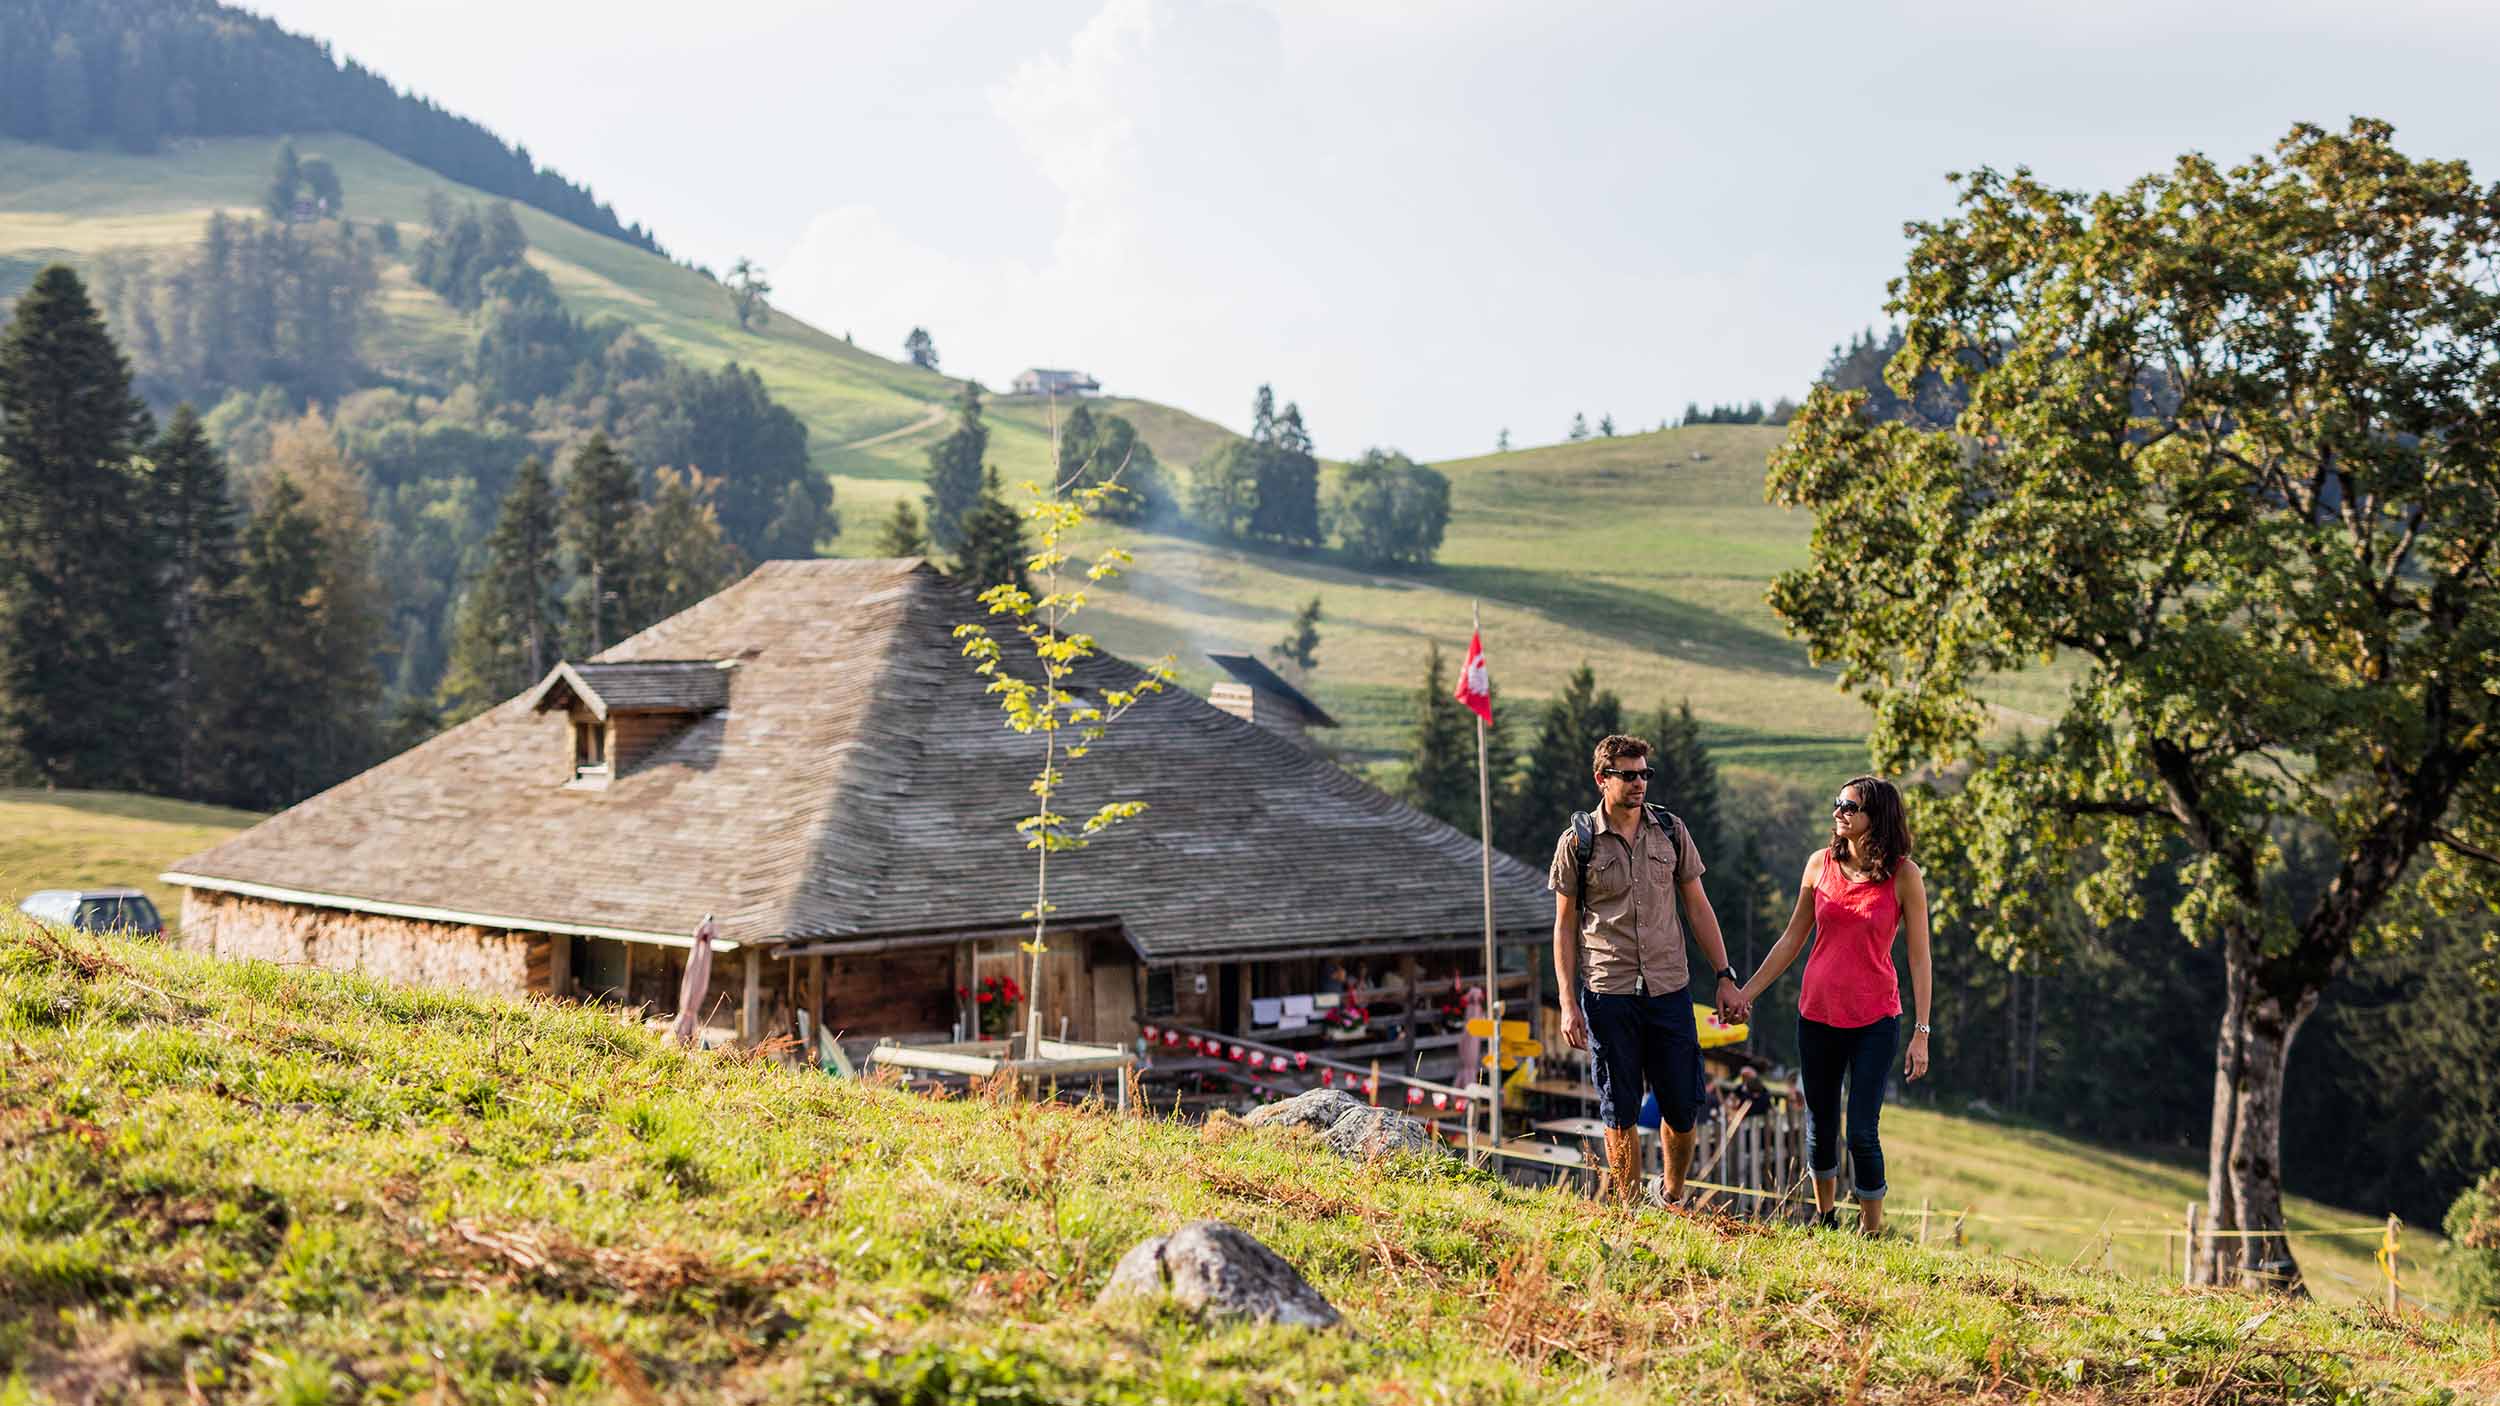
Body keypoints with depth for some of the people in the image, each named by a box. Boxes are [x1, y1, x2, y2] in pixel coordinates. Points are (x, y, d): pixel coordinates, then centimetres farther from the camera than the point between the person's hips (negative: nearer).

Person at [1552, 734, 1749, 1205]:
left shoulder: (1671, 832, 5)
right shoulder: (1577, 842, -2)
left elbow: (1698, 907, 10)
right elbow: (1564, 927, 2)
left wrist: (1726, 978, 5)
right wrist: (1568, 1003, -4)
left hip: (1669, 990, 2)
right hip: (1607, 994, -2)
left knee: (1681, 1108, 4)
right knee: (1621, 1113, 4)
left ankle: (1674, 1198, 26)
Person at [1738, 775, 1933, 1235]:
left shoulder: (1903, 875, -8)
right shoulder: (1821, 864, 1)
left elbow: (1918, 957, -6)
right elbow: (1792, 938, 10)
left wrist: (1921, 1032, -9)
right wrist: (1747, 992, 9)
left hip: (1874, 1019, -4)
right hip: (1818, 1012, 4)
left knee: (1862, 1133, -8)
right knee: (1819, 1127, 13)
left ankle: (1870, 1233, 7)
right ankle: (1824, 1220, 33)